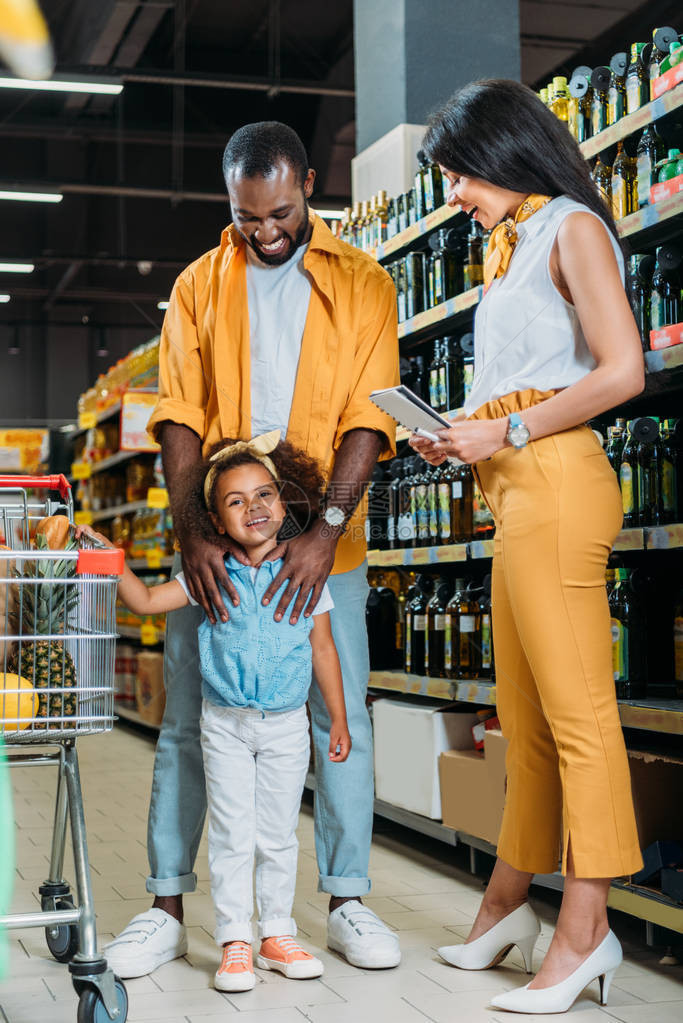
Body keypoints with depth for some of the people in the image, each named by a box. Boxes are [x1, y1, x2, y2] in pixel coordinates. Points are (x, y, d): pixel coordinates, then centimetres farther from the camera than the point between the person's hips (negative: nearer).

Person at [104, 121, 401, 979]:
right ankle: (167, 907, 12)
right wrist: (192, 531, -13)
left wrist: (326, 530, -17)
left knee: (341, 720, 1)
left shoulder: (362, 285, 4)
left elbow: (368, 419, -5)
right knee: (187, 723, 3)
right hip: (214, 541, 1)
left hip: (323, 542, -1)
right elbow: (179, 416, 1)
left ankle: (346, 903, 13)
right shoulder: (198, 286, 9)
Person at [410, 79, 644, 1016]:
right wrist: (461, 439, 9)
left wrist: (506, 430, -12)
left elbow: (622, 372, -13)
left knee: (575, 710, -9)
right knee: (524, 715, 12)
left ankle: (585, 929, -6)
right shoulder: (515, 248, 24)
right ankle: (507, 903, 20)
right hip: (515, 491, 9)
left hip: (555, 481, -9)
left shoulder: (571, 228, -2)